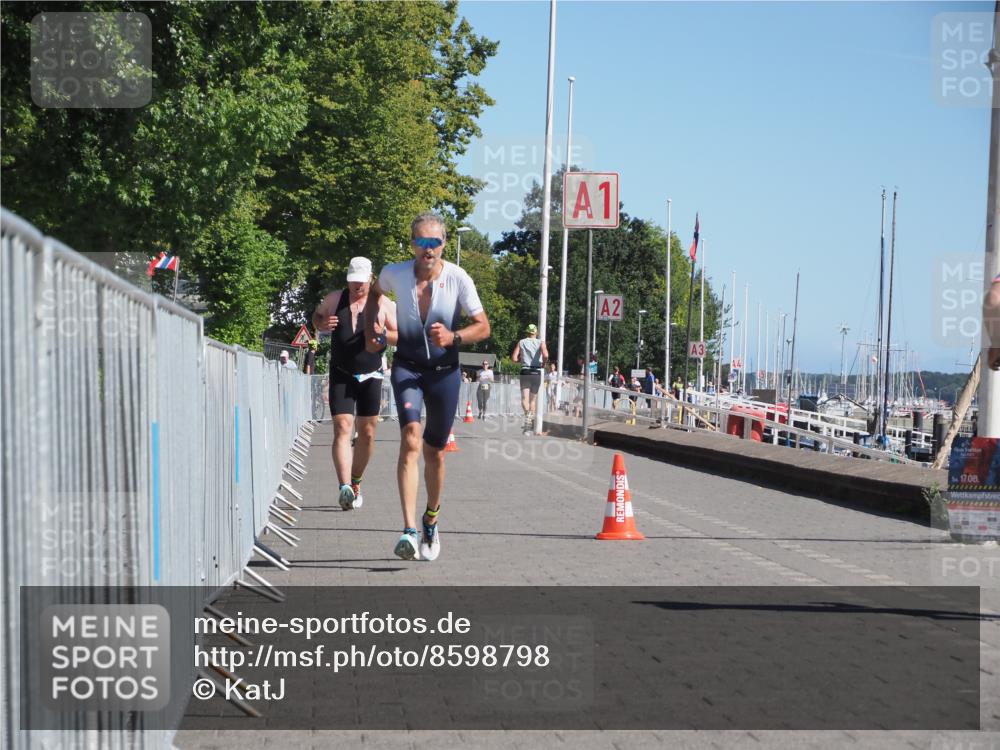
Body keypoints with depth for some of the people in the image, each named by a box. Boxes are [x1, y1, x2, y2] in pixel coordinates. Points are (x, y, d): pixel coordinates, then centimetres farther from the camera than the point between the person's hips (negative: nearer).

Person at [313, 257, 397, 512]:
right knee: (342, 429, -15)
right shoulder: (334, 299, 2)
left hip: (370, 376, 1)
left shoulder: (384, 304, 0)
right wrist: (322, 324, -7)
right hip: (341, 376, -1)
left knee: (367, 433, 7)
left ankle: (356, 483, 26)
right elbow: (317, 316, 17)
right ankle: (345, 488, -27)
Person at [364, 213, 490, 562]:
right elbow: (376, 293, 17)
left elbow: (483, 327, -6)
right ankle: (409, 531, -33)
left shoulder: (459, 279, -13)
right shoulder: (394, 273, -8)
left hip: (444, 372, 1)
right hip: (407, 367, -1)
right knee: (411, 437, -24)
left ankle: (430, 523, 37)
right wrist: (372, 328, 2)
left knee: (435, 453, 11)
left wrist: (453, 337, -24)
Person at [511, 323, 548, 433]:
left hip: (525, 372, 0)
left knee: (524, 398, -8)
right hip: (536, 372, 1)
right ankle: (531, 420, 21)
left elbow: (514, 358, 0)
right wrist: (543, 363, 3)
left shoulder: (521, 342, 6)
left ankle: (527, 414, -37)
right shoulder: (540, 343, 1)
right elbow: (545, 355, -17)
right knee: (533, 399, 15)